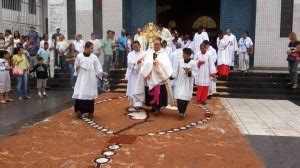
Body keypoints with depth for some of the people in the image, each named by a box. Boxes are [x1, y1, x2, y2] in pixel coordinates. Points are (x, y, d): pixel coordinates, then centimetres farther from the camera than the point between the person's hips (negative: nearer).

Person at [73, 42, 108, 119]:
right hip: (82, 79, -1)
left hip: (91, 79, 1)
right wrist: (77, 68, -14)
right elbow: (76, 68, 8)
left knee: (90, 95, 5)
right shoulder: (79, 56, -1)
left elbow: (98, 68, 3)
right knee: (80, 94, -7)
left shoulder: (94, 57, 0)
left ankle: (90, 112, 16)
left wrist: (102, 73, -14)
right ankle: (80, 110, 5)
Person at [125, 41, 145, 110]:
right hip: (133, 74, 1)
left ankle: (137, 104, -1)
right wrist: (137, 62, -22)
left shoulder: (144, 54, 4)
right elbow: (129, 63, -8)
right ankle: (133, 103, 16)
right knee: (133, 89, 3)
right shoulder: (130, 54, 8)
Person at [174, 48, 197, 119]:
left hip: (188, 83, -3)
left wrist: (189, 72, -26)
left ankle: (183, 112, 19)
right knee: (179, 97, -4)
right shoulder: (180, 61, 1)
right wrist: (176, 78, 15)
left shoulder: (193, 63, -11)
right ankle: (181, 112, 11)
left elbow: (195, 74, -8)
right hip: (180, 82, 3)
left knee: (186, 98, 2)